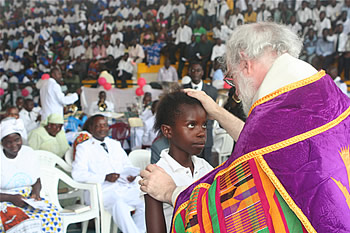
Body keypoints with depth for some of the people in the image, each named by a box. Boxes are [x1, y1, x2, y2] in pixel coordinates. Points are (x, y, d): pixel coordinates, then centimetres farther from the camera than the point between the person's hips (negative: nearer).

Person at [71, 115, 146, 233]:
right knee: (119, 205, -36)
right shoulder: (84, 147, 6)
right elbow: (78, 174, -7)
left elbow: (127, 165, 24)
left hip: (124, 187, 5)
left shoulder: (115, 144, 24)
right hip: (102, 190, -5)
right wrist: (105, 177, -18)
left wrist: (131, 174, -2)